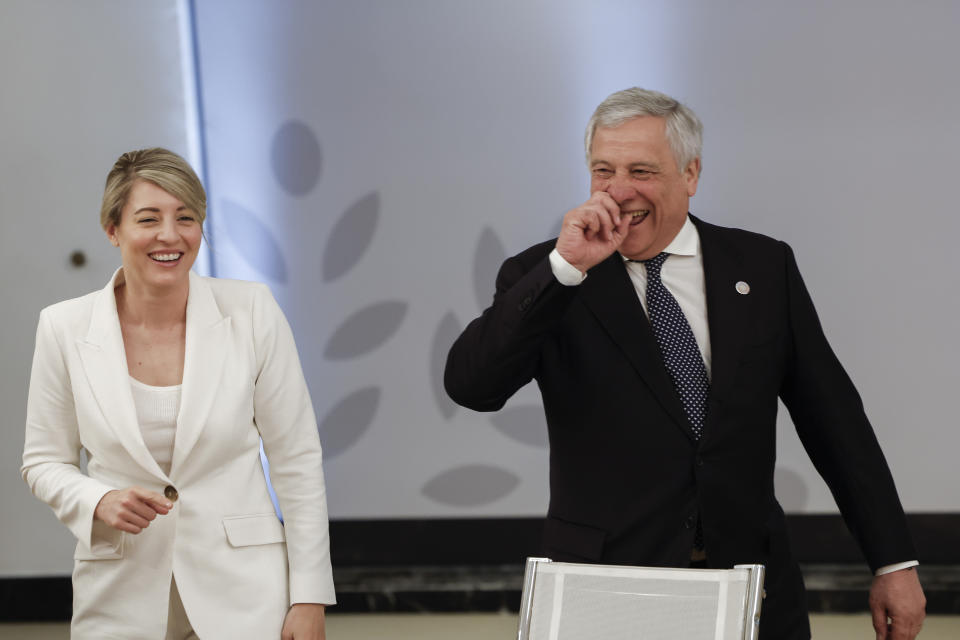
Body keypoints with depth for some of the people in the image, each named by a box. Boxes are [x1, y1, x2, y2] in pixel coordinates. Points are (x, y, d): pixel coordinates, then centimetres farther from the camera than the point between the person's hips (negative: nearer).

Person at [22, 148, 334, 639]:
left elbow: (296, 460, -2)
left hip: (243, 591, -1)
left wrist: (309, 598, -4)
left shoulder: (251, 311, -6)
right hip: (120, 598, 1)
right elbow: (44, 460, 8)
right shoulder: (65, 328, -3)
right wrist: (98, 503, -14)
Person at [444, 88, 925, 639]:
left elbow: (831, 413, 8)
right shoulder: (544, 279, 1)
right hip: (607, 591, -2)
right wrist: (565, 266, -20)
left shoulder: (764, 266, 7)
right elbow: (470, 386, -14)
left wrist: (894, 561, 6)